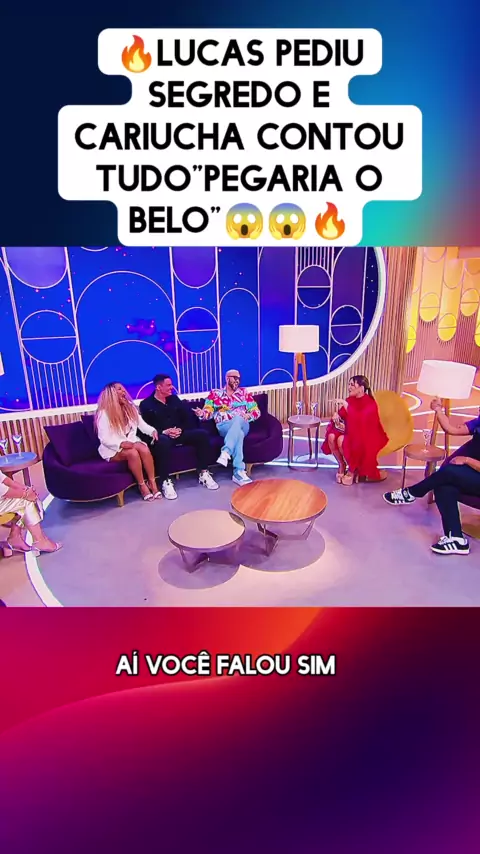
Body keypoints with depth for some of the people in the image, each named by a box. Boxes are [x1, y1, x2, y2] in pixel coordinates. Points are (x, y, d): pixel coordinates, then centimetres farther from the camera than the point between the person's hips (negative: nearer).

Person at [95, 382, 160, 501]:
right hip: (113, 449, -4)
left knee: (144, 449, -29)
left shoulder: (130, 407, 7)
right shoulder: (104, 413, -11)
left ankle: (152, 482, -20)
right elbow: (105, 439, -15)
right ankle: (142, 485, -20)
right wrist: (121, 443, -30)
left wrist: (152, 431, -15)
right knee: (132, 453, -34)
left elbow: (142, 425, 5)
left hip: (131, 442, 5)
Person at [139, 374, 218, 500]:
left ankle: (203, 474, -10)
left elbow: (186, 418, 12)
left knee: (202, 434, -18)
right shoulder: (146, 404, 0)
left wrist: (180, 429, -10)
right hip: (162, 436, -5)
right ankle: (165, 482, -33)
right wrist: (164, 432, -21)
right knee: (162, 441, -41)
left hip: (179, 433, 5)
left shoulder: (174, 399, 15)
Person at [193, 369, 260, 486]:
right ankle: (239, 472, -47)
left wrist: (248, 416, -7)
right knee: (238, 434, -38)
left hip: (242, 425, 1)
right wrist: (202, 413, -15)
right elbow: (208, 411, 10)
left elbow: (256, 411, 15)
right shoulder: (215, 393, 17)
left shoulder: (244, 393, 20)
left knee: (238, 419, -37)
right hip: (223, 426, -1)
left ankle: (225, 453, -51)